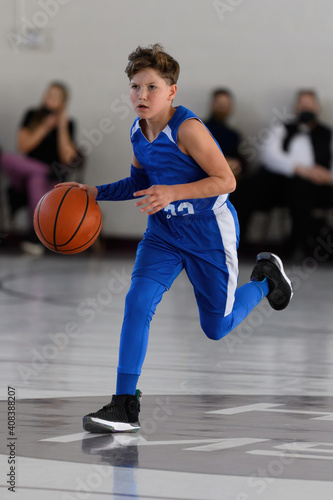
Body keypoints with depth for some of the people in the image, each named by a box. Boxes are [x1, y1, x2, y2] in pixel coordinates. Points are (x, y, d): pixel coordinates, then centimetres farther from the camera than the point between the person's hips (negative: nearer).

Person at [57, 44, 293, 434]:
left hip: (209, 233, -5)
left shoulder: (187, 129, -25)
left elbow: (226, 181, -23)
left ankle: (265, 277, 39)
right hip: (163, 233, 5)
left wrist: (172, 192, -33)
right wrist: (95, 192, 1)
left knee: (216, 328, 9)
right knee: (138, 300, -18)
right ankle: (125, 405, -18)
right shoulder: (137, 132, -2)